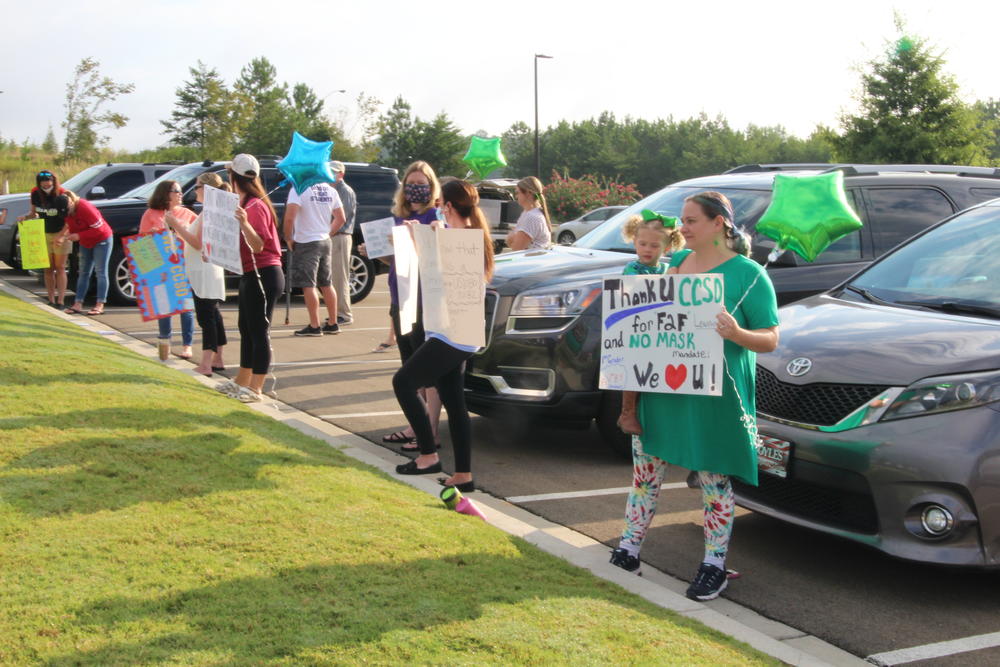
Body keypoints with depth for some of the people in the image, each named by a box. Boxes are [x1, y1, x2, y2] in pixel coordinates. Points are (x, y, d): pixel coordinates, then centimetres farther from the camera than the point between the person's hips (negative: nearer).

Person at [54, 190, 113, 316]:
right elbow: (70, 227, 6)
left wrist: (79, 236, -27)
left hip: (102, 240, -8)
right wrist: (63, 237, -14)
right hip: (85, 243, 8)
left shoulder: (85, 208, -29)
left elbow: (98, 229, -27)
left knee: (100, 271, -8)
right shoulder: (67, 211, -6)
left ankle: (100, 305, -9)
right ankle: (78, 304, 6)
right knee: (84, 272, 6)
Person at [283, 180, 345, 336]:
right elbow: (340, 219, 11)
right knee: (326, 284, 14)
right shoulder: (330, 190, 6)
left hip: (306, 243, -7)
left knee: (308, 285, -2)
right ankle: (333, 324, 20)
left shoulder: (299, 189, -15)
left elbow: (289, 217, -23)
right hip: (325, 241, 7)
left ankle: (314, 326, -1)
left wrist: (288, 238, -9)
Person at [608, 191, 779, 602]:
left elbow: (771, 339, -8)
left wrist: (737, 333, -27)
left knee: (715, 479, 5)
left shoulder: (748, 274, -8)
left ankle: (714, 566, 17)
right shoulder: (676, 262, 9)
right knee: (646, 467, 12)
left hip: (715, 395, -6)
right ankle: (629, 548, 25)